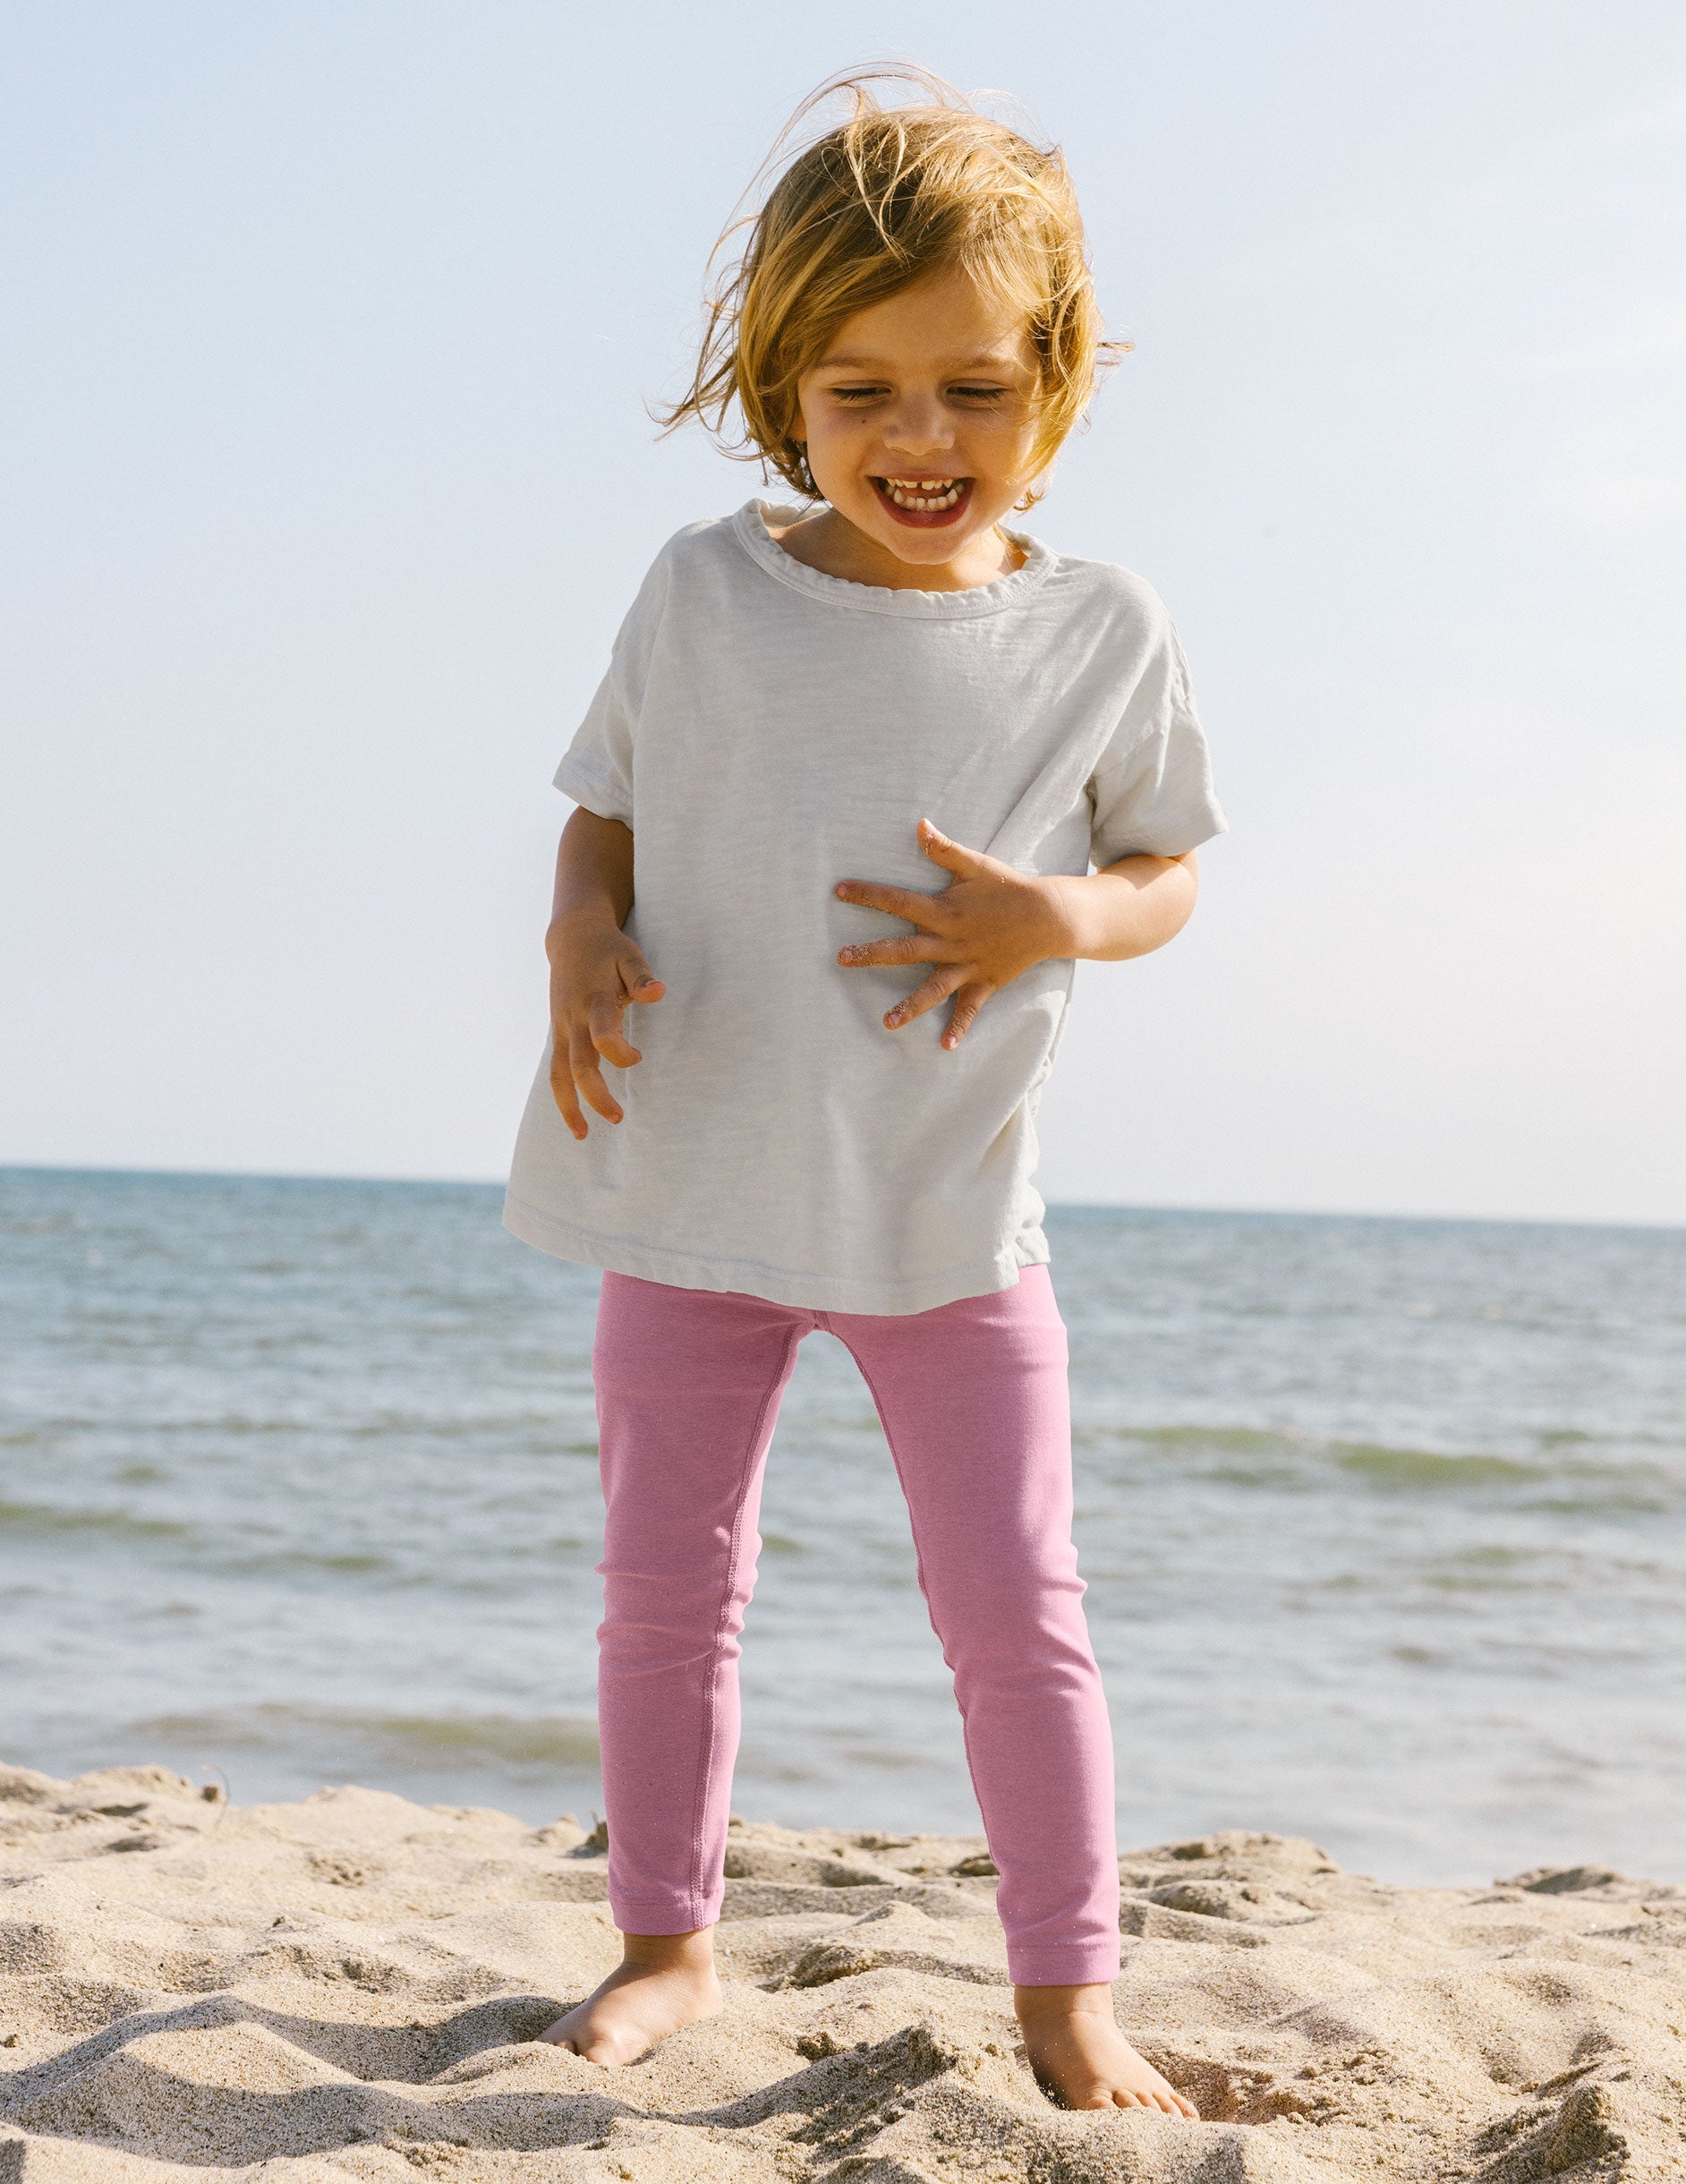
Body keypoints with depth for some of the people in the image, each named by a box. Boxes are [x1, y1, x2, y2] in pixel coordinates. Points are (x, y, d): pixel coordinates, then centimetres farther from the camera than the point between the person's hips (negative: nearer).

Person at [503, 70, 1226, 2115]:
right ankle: (667, 1941, 25)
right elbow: (605, 810, 8)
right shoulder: (703, 590, -2)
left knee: (1013, 1607, 0)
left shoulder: (1099, 631, -3)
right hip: (697, 1188, 1)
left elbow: (1164, 868, 6)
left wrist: (1057, 915, -16)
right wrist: (579, 938, -13)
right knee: (664, 1586, 8)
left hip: (949, 1209, -1)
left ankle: (1065, 1992, 12)